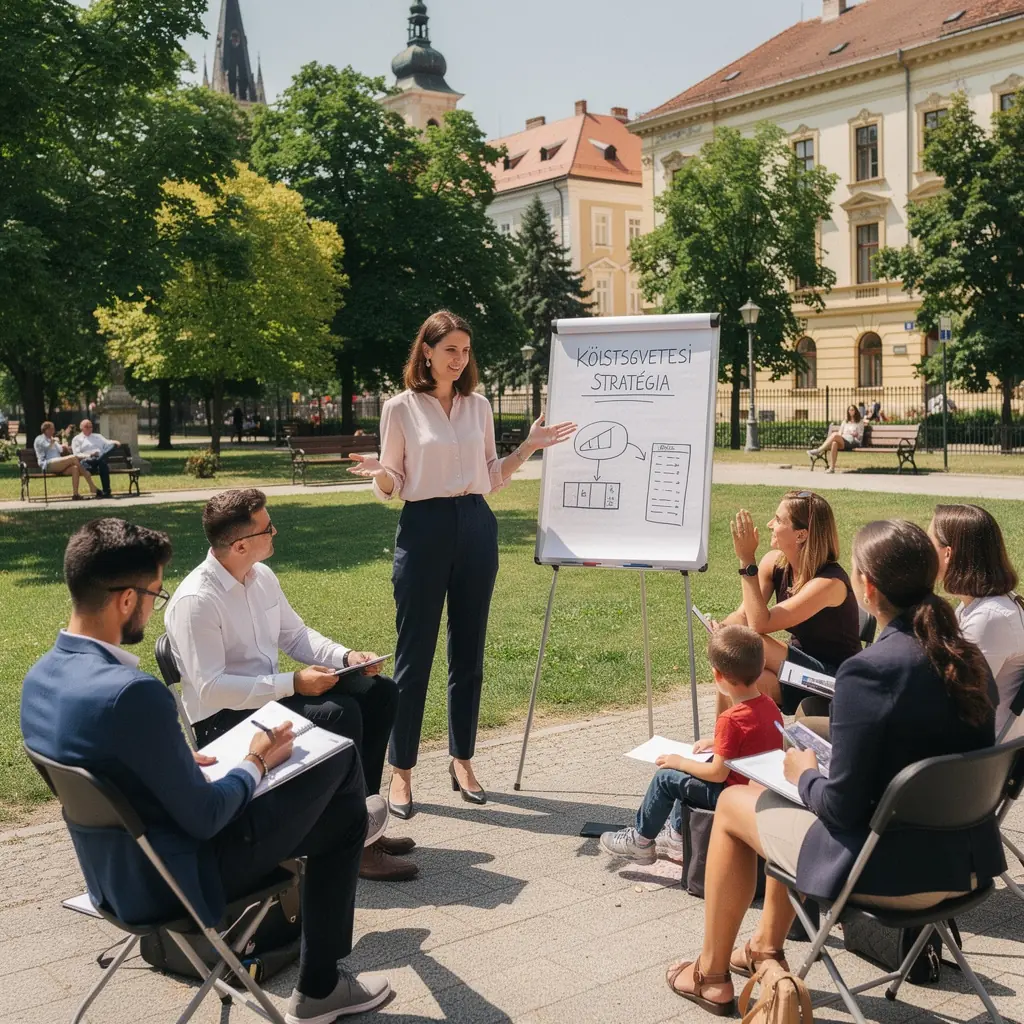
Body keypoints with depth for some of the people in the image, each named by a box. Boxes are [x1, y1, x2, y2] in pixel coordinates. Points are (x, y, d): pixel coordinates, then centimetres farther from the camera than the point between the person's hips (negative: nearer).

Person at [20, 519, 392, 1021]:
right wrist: (255, 762, -8)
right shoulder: (133, 693, -34)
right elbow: (205, 819, -25)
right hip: (174, 881, -9)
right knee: (341, 815, 9)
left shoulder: (39, 677, -5)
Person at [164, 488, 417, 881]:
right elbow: (209, 689, -26)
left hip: (269, 695, 9)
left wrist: (347, 656, -5)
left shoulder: (262, 576, 3)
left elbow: (296, 635, 13)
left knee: (380, 691, 0)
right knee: (339, 713, -28)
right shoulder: (195, 601, -23)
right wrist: (293, 683, -28)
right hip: (221, 720, -9)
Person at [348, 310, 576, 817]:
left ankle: (462, 761, 21)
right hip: (425, 528, -4)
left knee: (468, 652, 9)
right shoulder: (400, 407, -2)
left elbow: (491, 477, 14)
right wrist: (379, 474, -22)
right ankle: (401, 770, 9)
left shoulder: (479, 406, 10)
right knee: (414, 655, -1)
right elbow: (392, 486, 0)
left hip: (476, 527, 4)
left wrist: (529, 446, 4)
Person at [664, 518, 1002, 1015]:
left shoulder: (868, 669, -24)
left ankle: (711, 974, 30)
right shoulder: (969, 659, -1)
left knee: (733, 804, 15)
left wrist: (805, 775, 0)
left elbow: (842, 805, -22)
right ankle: (766, 947, 44)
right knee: (792, 793, 29)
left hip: (895, 870, -8)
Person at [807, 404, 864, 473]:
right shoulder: (845, 422, 30)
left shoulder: (860, 422, 19)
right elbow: (840, 433, 21)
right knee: (834, 443, -38)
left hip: (853, 441, -4)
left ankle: (818, 451, -38)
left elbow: (860, 436, 12)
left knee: (834, 435, -34)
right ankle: (832, 468, -46)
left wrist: (856, 434, -9)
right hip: (842, 441, 4)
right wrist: (840, 435, -1)